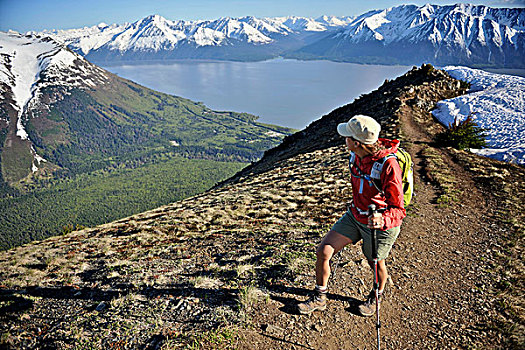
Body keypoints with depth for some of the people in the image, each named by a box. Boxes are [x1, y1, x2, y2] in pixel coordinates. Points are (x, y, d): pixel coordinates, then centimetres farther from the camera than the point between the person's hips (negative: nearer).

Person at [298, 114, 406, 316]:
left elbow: (398, 210, -28)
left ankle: (377, 296, 53)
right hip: (354, 216, 6)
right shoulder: (356, 154, -9)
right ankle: (319, 298, 22)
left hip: (382, 225, -6)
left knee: (375, 264, 18)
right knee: (323, 252, -1)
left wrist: (382, 220, -49)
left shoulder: (389, 165, -31)